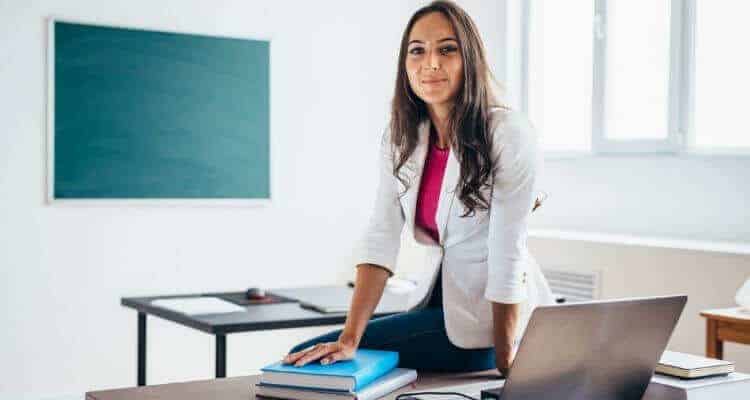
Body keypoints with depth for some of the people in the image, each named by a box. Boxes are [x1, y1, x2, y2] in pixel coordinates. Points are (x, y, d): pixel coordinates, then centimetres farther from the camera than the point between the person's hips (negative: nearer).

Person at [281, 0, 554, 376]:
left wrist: (503, 366, -17)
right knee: (305, 358, 0)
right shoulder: (400, 138, 0)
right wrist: (348, 338, -19)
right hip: (439, 299, 6)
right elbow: (380, 238, -8)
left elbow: (507, 256, -19)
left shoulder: (509, 134, -18)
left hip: (491, 317, -6)